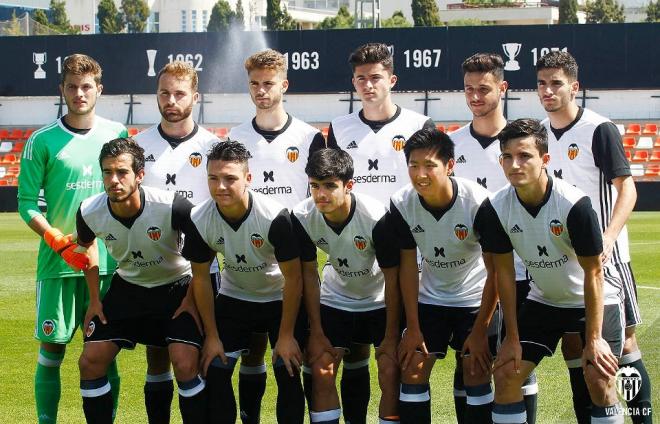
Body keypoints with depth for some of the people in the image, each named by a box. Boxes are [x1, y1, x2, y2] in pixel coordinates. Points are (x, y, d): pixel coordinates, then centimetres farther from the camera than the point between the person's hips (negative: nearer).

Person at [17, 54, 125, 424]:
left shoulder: (117, 134, 6)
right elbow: (27, 202, -1)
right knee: (52, 349, 0)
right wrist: (59, 241, -14)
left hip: (108, 259, 2)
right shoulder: (43, 141, -1)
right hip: (57, 264, -2)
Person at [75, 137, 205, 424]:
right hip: (128, 288, 4)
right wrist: (94, 299, 7)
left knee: (185, 365, -20)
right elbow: (86, 244, 7)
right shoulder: (89, 212, -19)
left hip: (176, 288, -4)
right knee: (90, 362, -3)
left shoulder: (171, 207, -31)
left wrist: (193, 296, -12)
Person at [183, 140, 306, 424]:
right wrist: (211, 335, -5)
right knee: (214, 371, -6)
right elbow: (200, 278, -7)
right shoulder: (199, 221, -21)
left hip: (279, 299, -3)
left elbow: (293, 277, -21)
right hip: (233, 298, 3)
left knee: (288, 376, -10)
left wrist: (286, 334, -17)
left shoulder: (275, 217, -31)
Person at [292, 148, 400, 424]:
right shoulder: (303, 218, -21)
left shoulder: (377, 217, -32)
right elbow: (309, 274, -8)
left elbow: (392, 278, -21)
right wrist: (316, 332, -7)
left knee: (391, 373, -12)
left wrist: (391, 336, -16)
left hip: (381, 301, -3)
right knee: (321, 372, -6)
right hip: (335, 300, 3)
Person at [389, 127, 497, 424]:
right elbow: (408, 266, -8)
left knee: (477, 376, -6)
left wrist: (480, 330, -17)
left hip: (475, 299, -3)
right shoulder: (401, 204, -18)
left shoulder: (477, 202, -28)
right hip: (429, 299, 3)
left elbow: (495, 271, -19)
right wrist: (412, 328, -8)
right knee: (412, 372, -2)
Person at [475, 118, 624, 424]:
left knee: (599, 380, -17)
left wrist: (594, 339, -20)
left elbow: (593, 273, -21)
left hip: (594, 301, -4)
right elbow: (504, 272, -7)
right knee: (505, 374, -5)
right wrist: (512, 337, -7)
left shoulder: (574, 204, -29)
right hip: (543, 302, 4)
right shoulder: (494, 209, -17)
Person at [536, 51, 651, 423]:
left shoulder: (599, 130, -11)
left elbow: (627, 189, -14)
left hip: (603, 256, -6)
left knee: (621, 339, -4)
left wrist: (608, 238, -27)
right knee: (571, 344, 8)